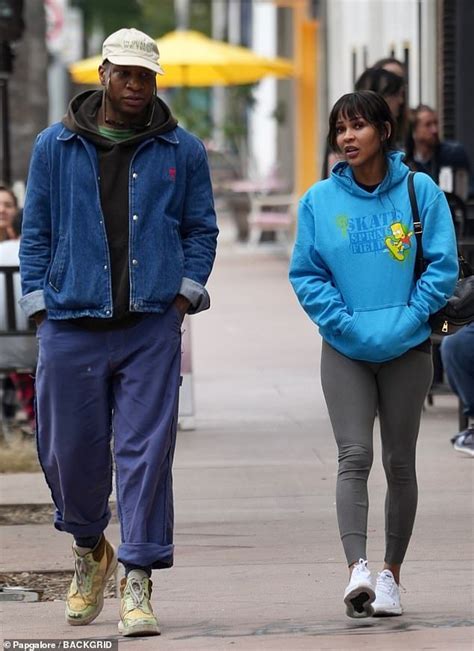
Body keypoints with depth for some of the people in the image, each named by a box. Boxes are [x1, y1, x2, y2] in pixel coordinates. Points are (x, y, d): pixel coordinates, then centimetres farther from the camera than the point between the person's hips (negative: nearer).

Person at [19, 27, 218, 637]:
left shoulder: (182, 151, 7)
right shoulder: (55, 146, 7)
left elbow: (201, 228, 14)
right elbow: (36, 232, 10)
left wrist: (185, 294, 0)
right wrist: (41, 307, 2)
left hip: (151, 326, -1)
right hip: (72, 324, 1)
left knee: (146, 450, -6)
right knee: (71, 448, 6)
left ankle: (137, 581, -2)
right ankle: (88, 548, 33)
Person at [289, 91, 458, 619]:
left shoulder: (419, 192, -3)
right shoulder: (320, 201, 1)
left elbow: (442, 266, -4)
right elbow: (306, 275, 2)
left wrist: (405, 321, -13)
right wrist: (347, 324, -10)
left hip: (407, 347, 0)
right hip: (345, 351, 0)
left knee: (399, 461, 7)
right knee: (354, 457, -12)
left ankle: (391, 572, 16)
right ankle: (357, 569, -23)